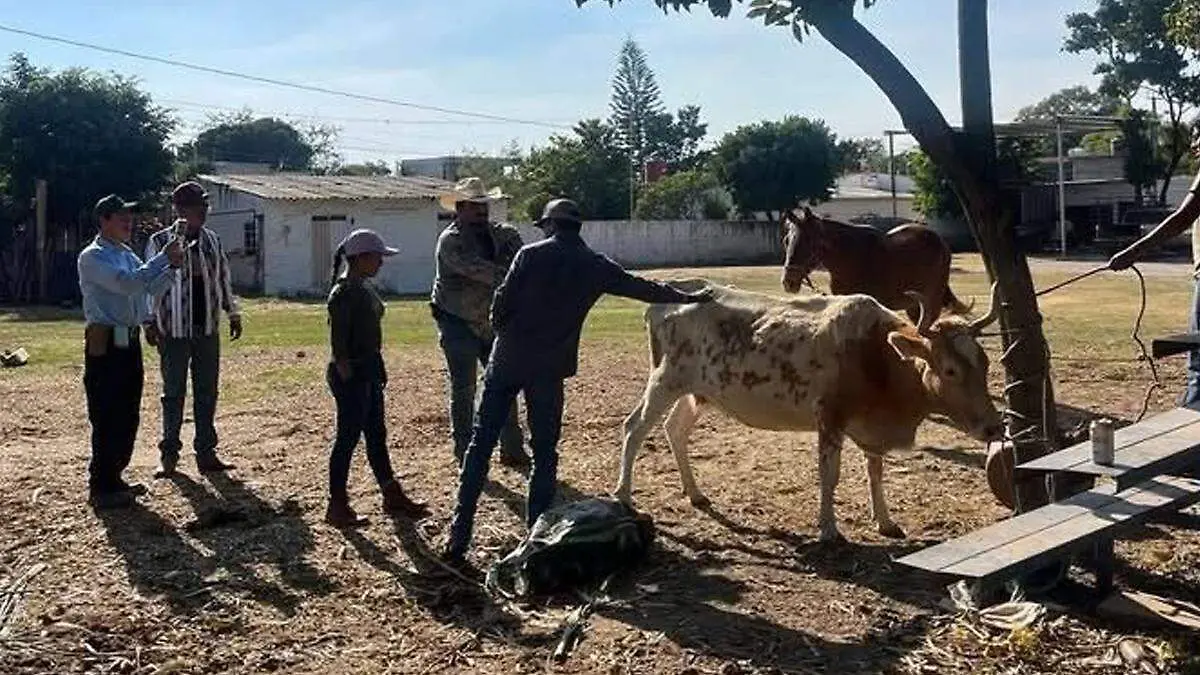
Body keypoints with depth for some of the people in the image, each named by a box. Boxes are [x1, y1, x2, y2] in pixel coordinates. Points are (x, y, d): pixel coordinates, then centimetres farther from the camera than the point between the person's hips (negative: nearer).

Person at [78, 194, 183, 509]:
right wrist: (163, 258, -21)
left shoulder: (128, 255, 16)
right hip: (105, 344, -9)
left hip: (130, 342, 9)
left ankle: (114, 478, 25)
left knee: (128, 417, 13)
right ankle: (101, 489, 3)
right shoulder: (93, 257, -10)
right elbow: (127, 283, -24)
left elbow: (152, 288, 15)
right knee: (106, 419, -4)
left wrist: (172, 267, -3)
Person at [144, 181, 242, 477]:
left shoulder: (212, 240, 9)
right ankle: (169, 453, 13)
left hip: (208, 330, 4)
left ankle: (206, 452, 16)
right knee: (173, 394, 3)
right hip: (174, 331, -4)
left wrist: (233, 313, 14)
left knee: (207, 393, 8)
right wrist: (150, 322, -9)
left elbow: (223, 279, 15)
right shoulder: (160, 241, -5)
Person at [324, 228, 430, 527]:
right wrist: (347, 376, -20)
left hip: (368, 373, 10)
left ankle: (392, 497, 24)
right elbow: (338, 341, -21)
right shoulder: (343, 294, -18)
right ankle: (337, 506, 10)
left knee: (377, 435, 15)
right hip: (351, 376, -10)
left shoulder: (363, 290, 11)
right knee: (348, 437, -1)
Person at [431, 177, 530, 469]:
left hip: (492, 323, 7)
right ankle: (465, 456, 7)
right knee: (463, 391, -2)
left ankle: (512, 450, 21)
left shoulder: (498, 233, 3)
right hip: (459, 326, -6)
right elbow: (477, 269, -30)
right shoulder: (450, 241, -18)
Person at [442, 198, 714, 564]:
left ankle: (458, 538, 3)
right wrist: (689, 298, 30)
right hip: (549, 369, 1)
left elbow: (501, 304, -6)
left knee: (480, 444, 5)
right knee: (544, 454, 12)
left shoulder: (531, 255, -2)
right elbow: (644, 288, 16)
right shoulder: (596, 267, 5)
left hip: (507, 361, 0)